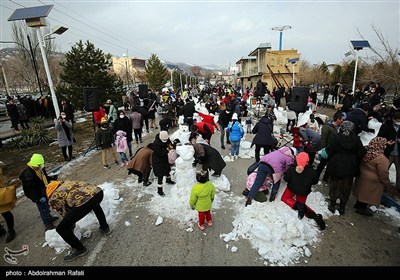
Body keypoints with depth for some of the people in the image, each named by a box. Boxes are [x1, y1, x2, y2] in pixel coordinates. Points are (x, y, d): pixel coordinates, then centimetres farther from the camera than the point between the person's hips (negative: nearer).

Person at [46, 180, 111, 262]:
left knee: (61, 229, 15)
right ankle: (105, 228, 49)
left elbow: (65, 214, 25)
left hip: (84, 201, -6)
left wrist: (71, 227, 43)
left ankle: (80, 249, 29)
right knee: (94, 204, 44)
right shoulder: (65, 183, 36)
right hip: (98, 191, 7)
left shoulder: (53, 199, 19)